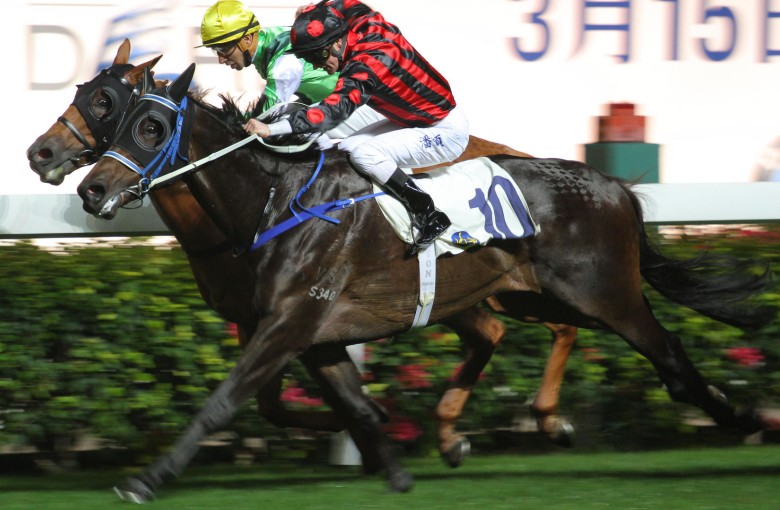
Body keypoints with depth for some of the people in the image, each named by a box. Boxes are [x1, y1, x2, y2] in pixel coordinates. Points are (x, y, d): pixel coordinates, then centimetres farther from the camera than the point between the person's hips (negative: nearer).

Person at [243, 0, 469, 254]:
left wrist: (271, 129, -44)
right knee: (347, 148, 3)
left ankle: (429, 217, -14)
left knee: (364, 154, -24)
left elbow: (335, 110, -40)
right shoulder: (367, 24, -7)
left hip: (448, 131, -10)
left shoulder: (368, 63, -31)